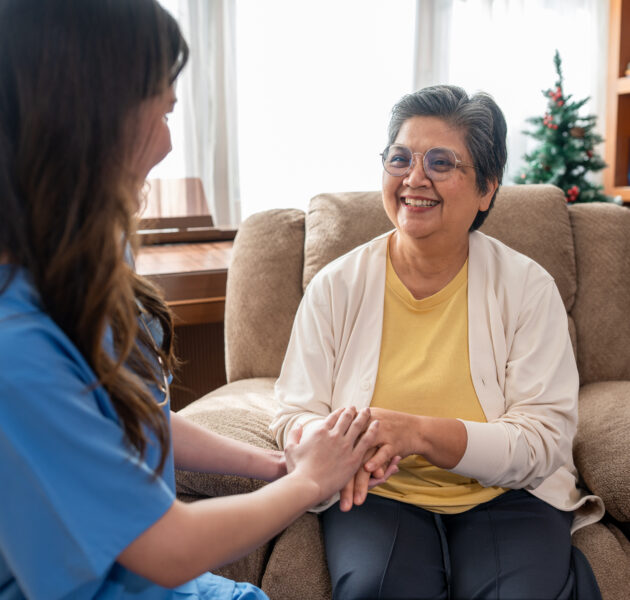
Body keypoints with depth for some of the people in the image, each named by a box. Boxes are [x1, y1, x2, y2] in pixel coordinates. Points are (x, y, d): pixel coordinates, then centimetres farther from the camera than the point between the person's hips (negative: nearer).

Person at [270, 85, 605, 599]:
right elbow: (295, 416, 0)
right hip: (378, 493, 0)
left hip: (504, 497, 1)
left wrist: (420, 433, -26)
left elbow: (546, 440, -10)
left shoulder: (527, 287, -5)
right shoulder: (337, 286, -2)